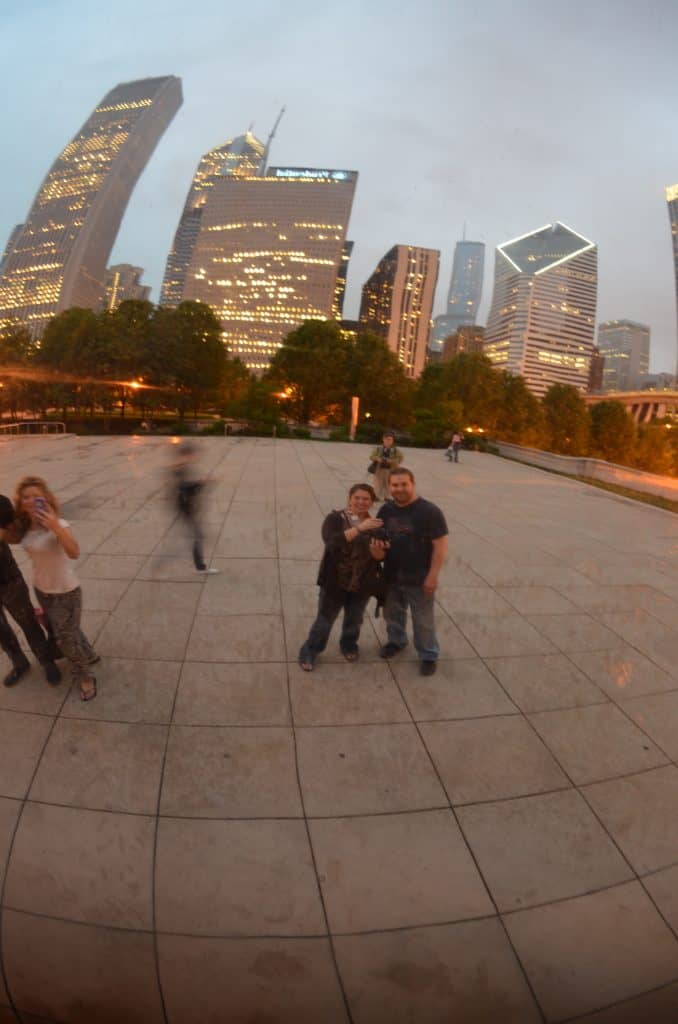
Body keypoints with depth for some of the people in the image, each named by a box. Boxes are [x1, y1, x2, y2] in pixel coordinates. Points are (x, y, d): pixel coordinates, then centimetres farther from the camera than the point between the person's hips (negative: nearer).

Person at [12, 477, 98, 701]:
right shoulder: (25, 527, -5)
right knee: (66, 632, 26)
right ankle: (88, 655, 52)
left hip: (65, 592, -7)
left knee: (66, 639, 7)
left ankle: (85, 678, 29)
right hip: (41, 589, 7)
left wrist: (56, 527, -57)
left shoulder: (58, 525, -27)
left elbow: (74, 553, -45)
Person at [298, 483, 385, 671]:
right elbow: (331, 541, -31)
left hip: (362, 585, 3)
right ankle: (309, 652, 31)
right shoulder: (335, 519, -12)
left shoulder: (376, 525, -1)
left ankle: (349, 645, 48)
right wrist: (359, 528, -39)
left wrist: (378, 549, -27)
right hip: (334, 582, -3)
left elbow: (380, 557, -3)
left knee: (354, 620, 21)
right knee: (324, 621, 10)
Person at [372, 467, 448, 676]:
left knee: (423, 621, 8)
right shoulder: (385, 510, 0)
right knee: (392, 614, 23)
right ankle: (396, 641, 49)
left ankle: (428, 655, 30)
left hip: (419, 579, -5)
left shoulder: (429, 511, -18)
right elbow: (378, 536, 14)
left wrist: (432, 576, -18)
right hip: (391, 576, 5)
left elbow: (440, 545, -16)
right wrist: (378, 545, -11)